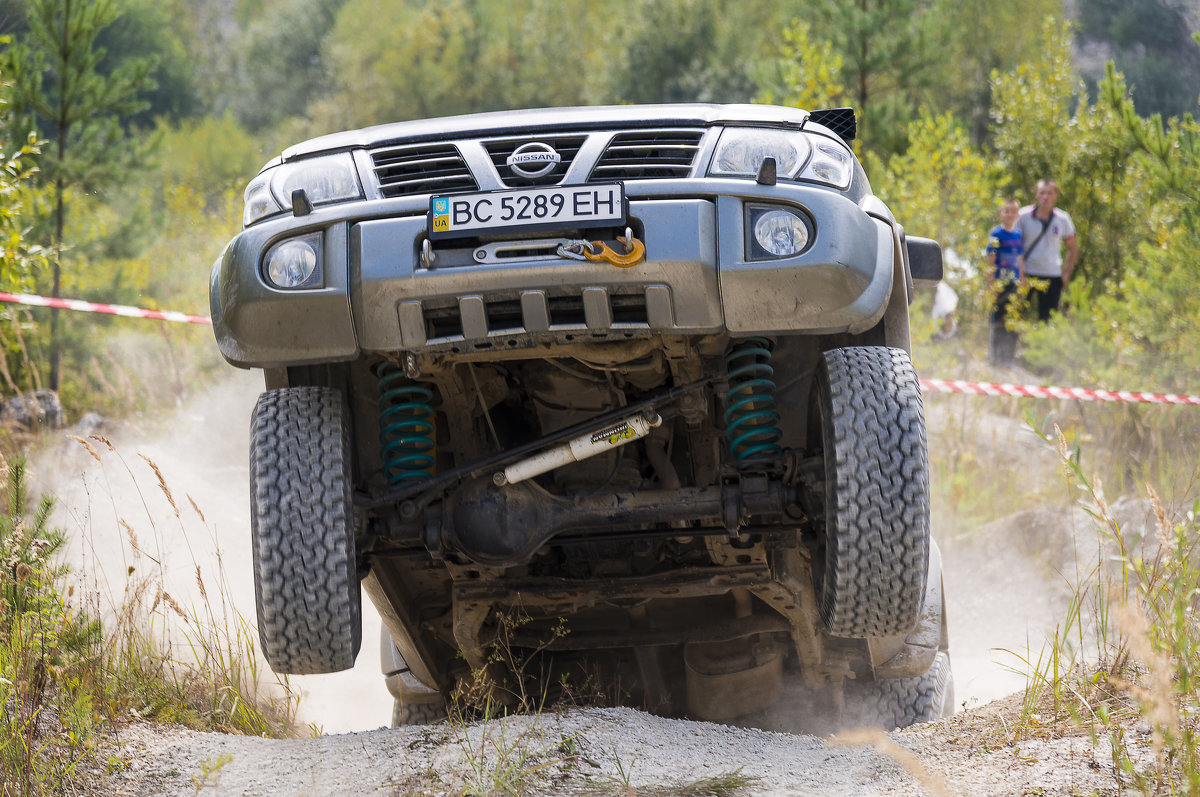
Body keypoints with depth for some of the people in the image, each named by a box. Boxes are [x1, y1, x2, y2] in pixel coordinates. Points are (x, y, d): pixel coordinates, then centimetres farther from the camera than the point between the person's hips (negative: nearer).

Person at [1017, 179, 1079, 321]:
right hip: (1027, 274, -2)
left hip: (1053, 276, 2)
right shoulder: (1024, 216, -2)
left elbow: (1073, 248, 15)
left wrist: (1066, 272, 6)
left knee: (1047, 319, 2)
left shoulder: (1062, 219, 5)